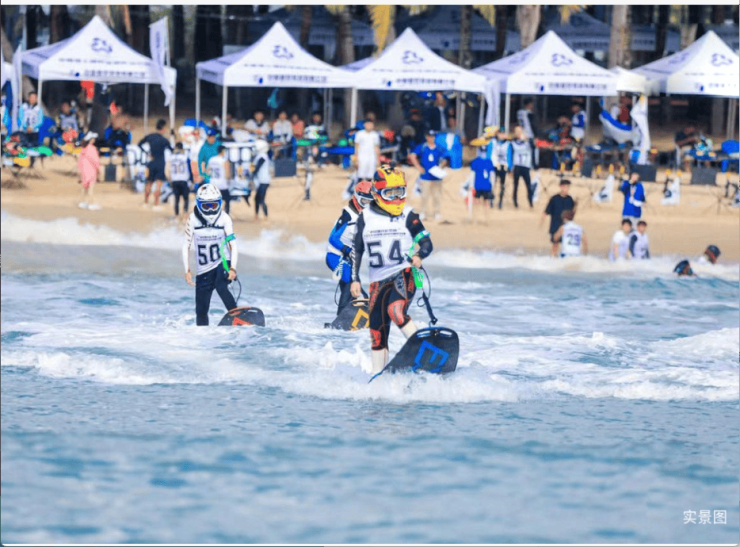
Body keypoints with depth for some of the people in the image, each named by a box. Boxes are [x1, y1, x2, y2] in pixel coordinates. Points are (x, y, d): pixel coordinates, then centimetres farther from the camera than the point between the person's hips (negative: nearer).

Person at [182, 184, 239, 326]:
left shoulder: (224, 218, -6)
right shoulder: (193, 219, -5)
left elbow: (233, 245, -7)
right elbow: (186, 246, 1)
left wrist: (232, 268, -20)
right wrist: (187, 270, -8)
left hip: (223, 263, -2)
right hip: (203, 269, 2)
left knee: (220, 286, -34)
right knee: (201, 310, 2)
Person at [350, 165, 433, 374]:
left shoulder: (408, 216, 0)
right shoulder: (365, 218, 7)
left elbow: (426, 242, -1)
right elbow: (357, 250, 14)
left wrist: (419, 255, -22)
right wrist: (355, 279, 8)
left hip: (403, 274, -4)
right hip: (378, 280, 4)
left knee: (395, 310, -31)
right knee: (377, 331, 4)